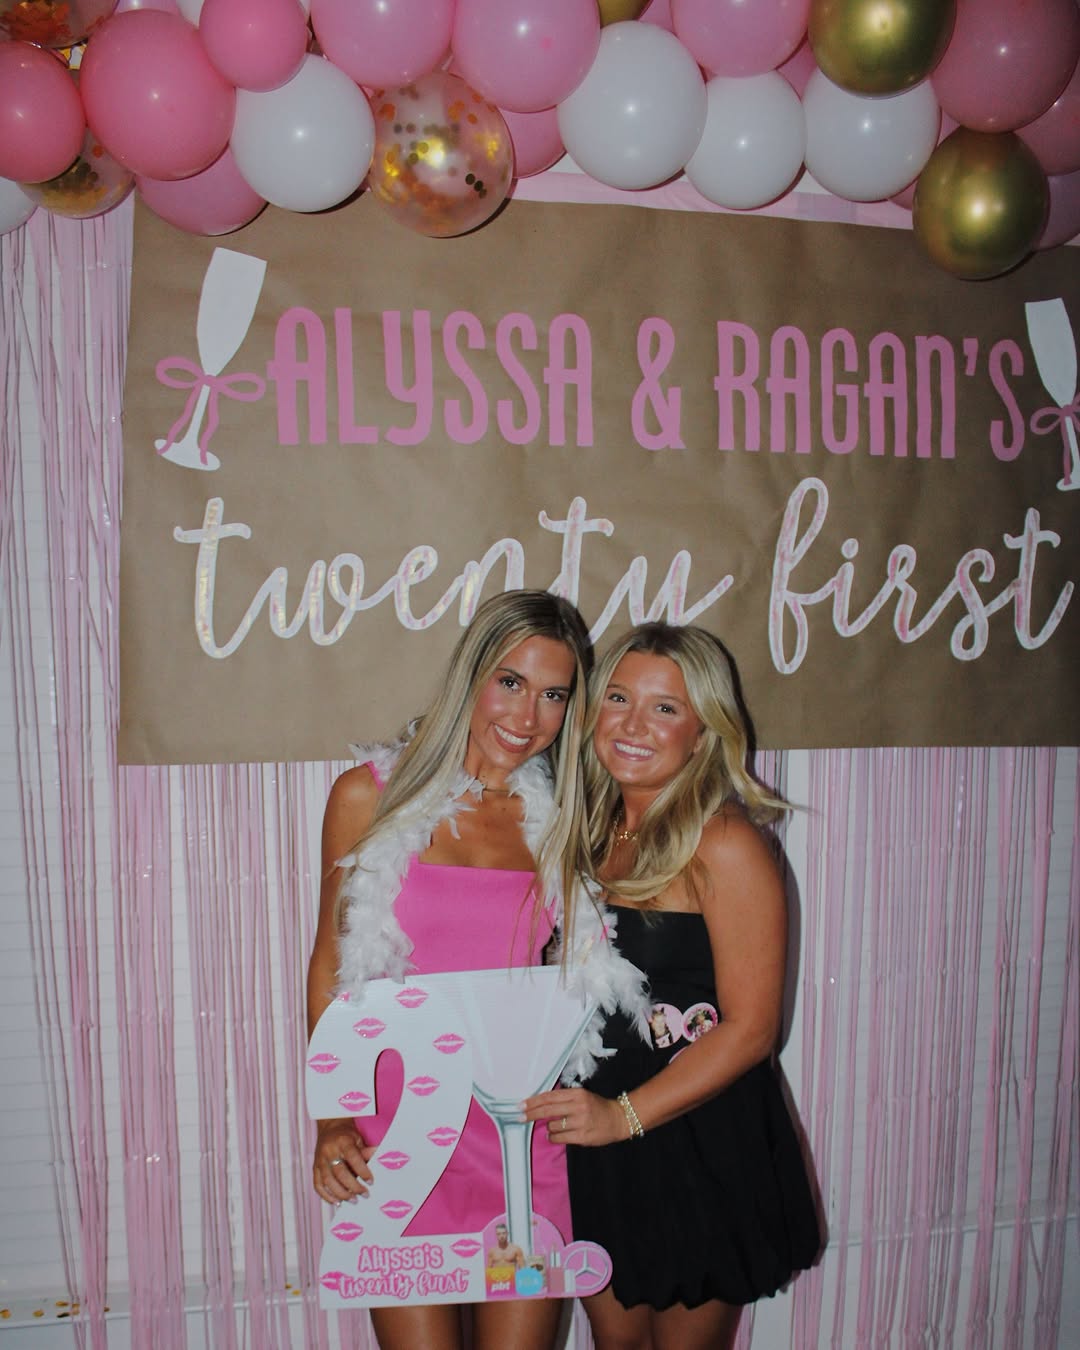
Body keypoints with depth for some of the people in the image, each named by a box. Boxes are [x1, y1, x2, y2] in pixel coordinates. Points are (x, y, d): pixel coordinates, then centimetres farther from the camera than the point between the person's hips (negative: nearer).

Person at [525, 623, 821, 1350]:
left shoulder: (726, 846, -19)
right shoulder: (597, 830, 2)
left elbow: (750, 1028, -18)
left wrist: (624, 1113, -20)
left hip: (701, 1148, -5)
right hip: (599, 1145, 6)